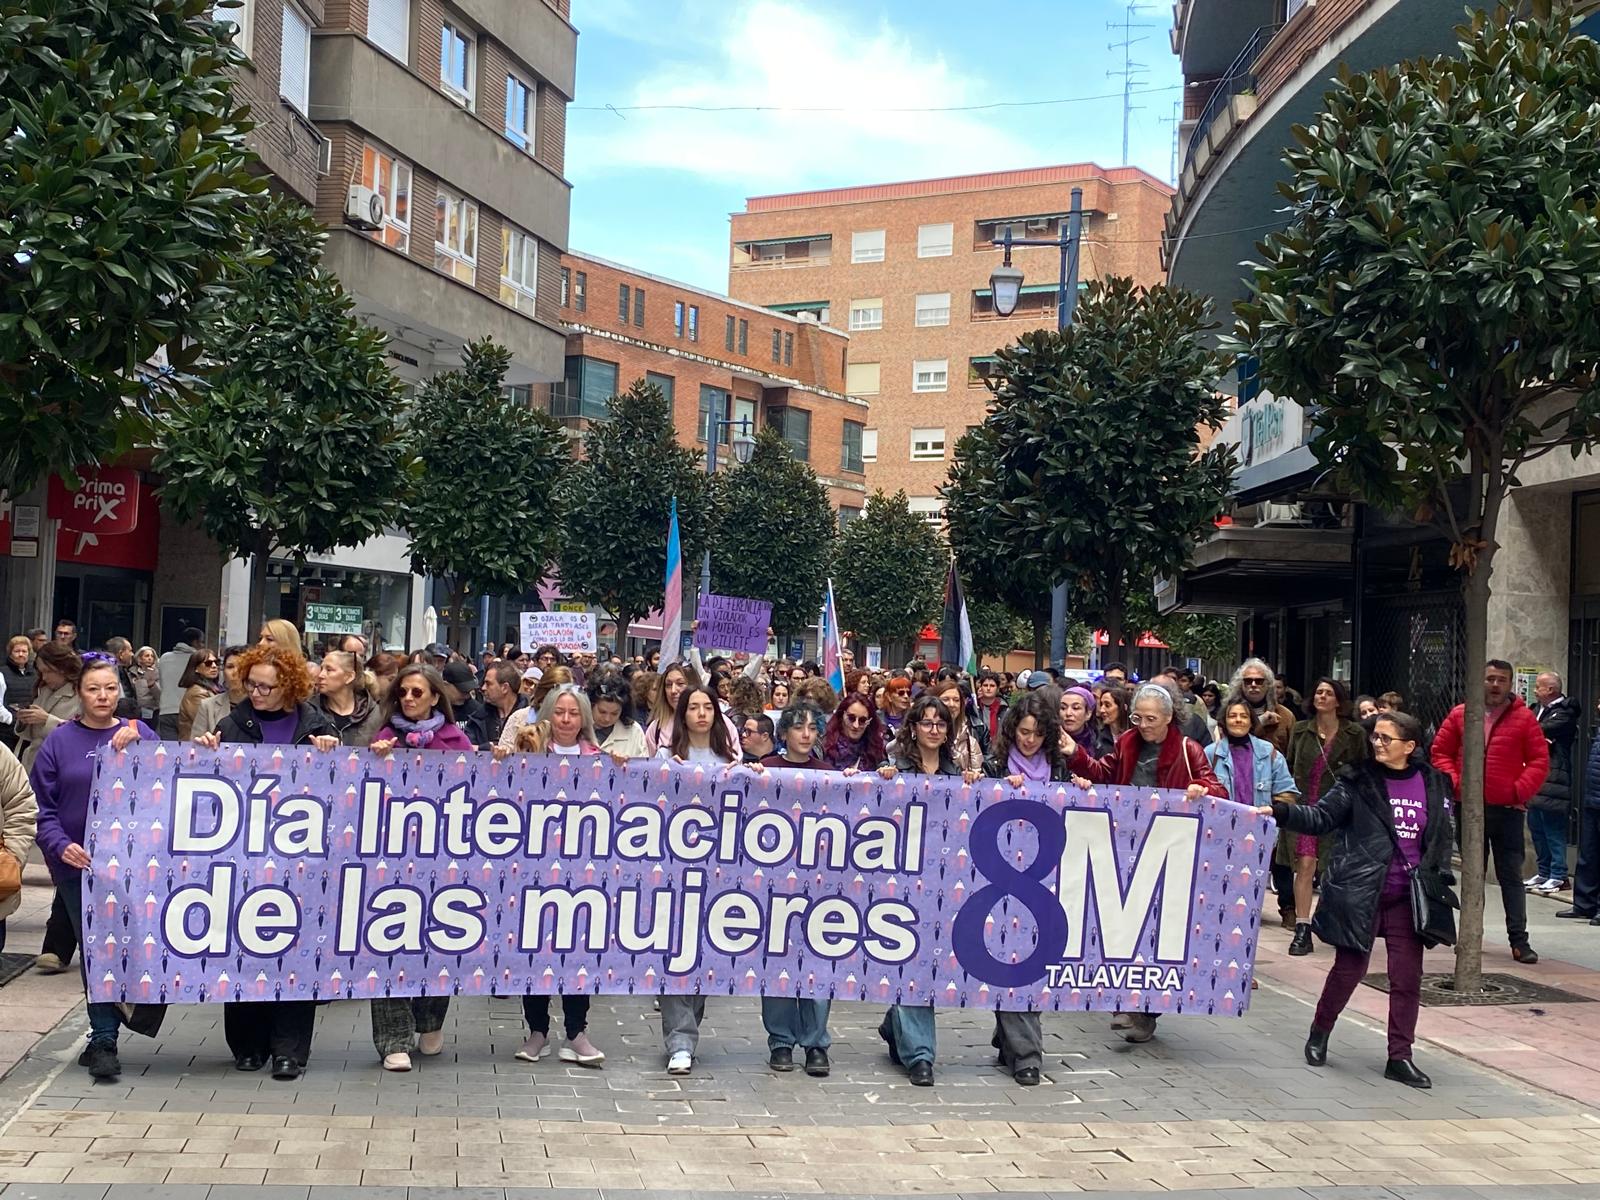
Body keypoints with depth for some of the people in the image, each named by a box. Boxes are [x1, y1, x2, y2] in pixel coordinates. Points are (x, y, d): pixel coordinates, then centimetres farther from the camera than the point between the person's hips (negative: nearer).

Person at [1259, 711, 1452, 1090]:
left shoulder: (1433, 785, 6)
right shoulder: (1358, 781, -3)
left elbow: (1444, 835, 16)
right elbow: (1320, 817, -9)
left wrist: (1439, 874, 2)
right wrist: (1280, 812, -24)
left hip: (1407, 898, 3)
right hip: (1360, 894, -3)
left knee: (1408, 977, 3)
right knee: (1348, 969, 4)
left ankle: (1400, 1057, 13)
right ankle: (1319, 1034, 27)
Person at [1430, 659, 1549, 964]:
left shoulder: (1524, 718, -1)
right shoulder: (1460, 715, 4)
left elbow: (1540, 761, -2)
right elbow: (1440, 752, 8)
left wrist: (1520, 791, -13)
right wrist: (1454, 782, -7)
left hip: (1508, 810, -2)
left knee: (1511, 875, 1)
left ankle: (1519, 939, 5)